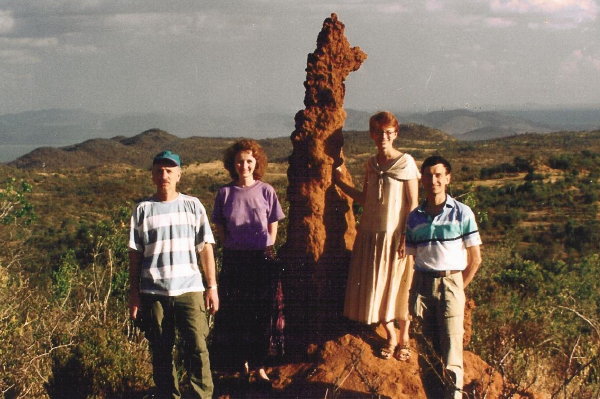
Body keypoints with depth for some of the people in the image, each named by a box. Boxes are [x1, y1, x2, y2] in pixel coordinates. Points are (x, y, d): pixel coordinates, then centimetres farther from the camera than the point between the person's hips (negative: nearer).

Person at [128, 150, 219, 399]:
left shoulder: (192, 205, 7)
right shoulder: (143, 210, 7)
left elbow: (205, 248, 7)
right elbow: (135, 255, 8)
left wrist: (212, 287, 2)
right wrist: (134, 294, 5)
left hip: (189, 289, -1)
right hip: (153, 293, 1)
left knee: (198, 347, -9)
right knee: (161, 353, 6)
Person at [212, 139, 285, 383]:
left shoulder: (266, 191, 0)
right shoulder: (225, 193, 1)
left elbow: (272, 228, 5)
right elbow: (220, 229, 7)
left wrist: (264, 252, -1)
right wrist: (233, 249, 1)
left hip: (262, 259, 0)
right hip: (234, 260, 1)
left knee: (261, 314, 2)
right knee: (234, 314, 1)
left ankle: (258, 366, 11)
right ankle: (241, 362, 14)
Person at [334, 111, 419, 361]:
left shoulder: (406, 163, -7)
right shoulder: (371, 164, 9)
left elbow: (413, 204, -8)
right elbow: (365, 199, 12)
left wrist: (407, 237, -14)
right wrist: (340, 183, 8)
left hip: (396, 235, -5)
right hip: (371, 233, 5)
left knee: (398, 288, 4)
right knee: (375, 287, 6)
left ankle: (404, 338, 22)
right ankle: (390, 337, 23)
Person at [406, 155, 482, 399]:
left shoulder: (462, 213, -2)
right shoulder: (415, 217, 8)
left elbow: (475, 259, 1)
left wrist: (459, 288, 1)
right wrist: (416, 294, 7)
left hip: (450, 283, -3)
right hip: (422, 285, 3)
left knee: (451, 353, -8)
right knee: (429, 351, 6)